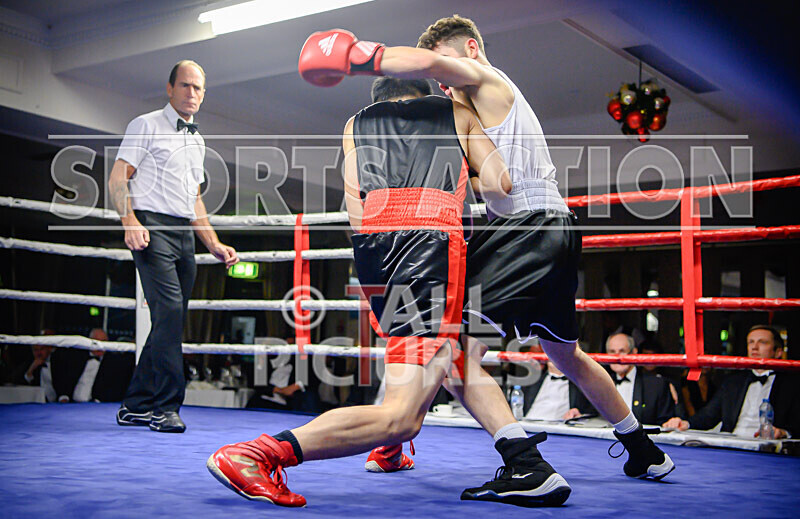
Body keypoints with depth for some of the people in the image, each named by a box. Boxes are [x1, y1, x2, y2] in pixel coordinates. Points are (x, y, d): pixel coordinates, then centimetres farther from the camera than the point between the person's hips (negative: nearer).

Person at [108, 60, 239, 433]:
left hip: (185, 235, 7)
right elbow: (117, 179, -4)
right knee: (169, 309, -19)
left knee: (171, 319, 3)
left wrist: (214, 244, 19)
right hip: (152, 227, -7)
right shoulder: (147, 125, 4)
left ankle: (135, 406, 12)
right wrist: (130, 220, -21)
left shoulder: (197, 141, 24)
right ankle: (166, 406, -14)